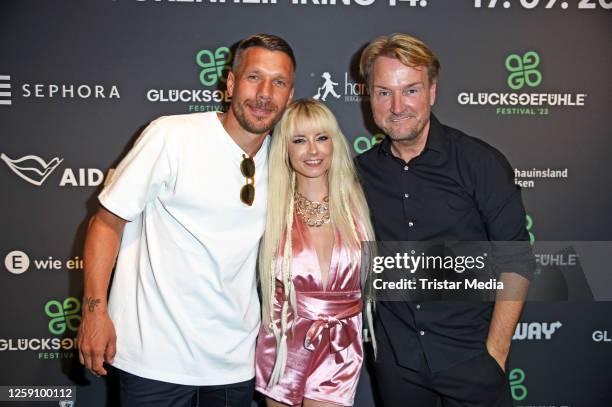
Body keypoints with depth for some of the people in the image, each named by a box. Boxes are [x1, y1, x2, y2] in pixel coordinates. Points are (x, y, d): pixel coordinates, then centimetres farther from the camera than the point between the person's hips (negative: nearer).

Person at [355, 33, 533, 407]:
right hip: (395, 361, 3)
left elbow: (516, 262, -8)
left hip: (471, 360, -2)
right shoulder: (360, 172, -1)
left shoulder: (481, 162, -10)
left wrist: (496, 351, -11)